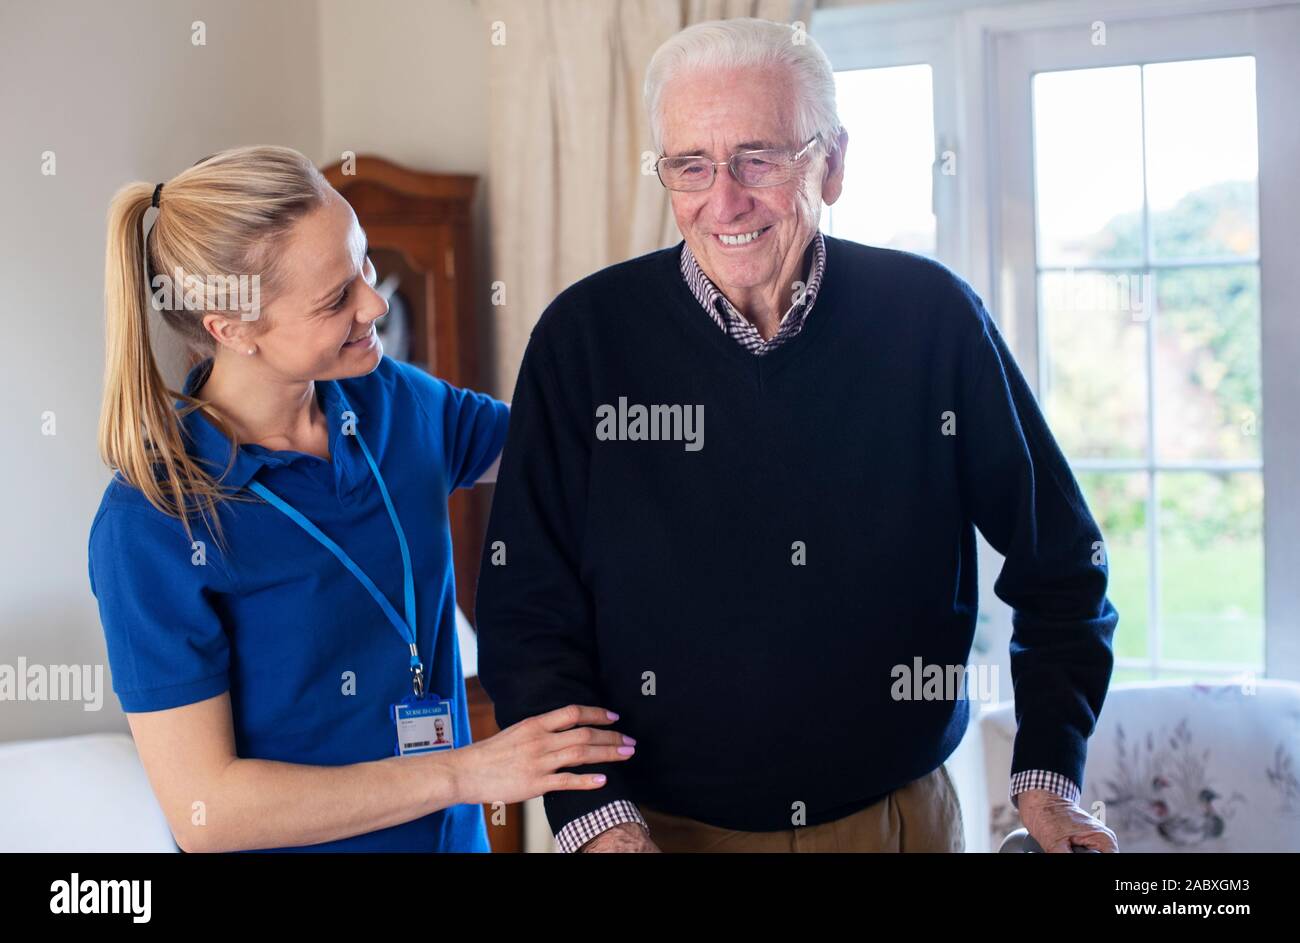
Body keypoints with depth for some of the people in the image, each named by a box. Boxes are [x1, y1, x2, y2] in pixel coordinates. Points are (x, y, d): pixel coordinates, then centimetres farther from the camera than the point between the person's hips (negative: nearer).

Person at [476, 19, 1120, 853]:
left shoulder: (933, 316, -8)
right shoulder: (585, 336, -10)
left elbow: (1059, 561, 1)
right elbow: (527, 611, -7)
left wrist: (1049, 777, -6)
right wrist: (598, 819, -17)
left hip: (904, 814, 1)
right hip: (663, 826, -1)